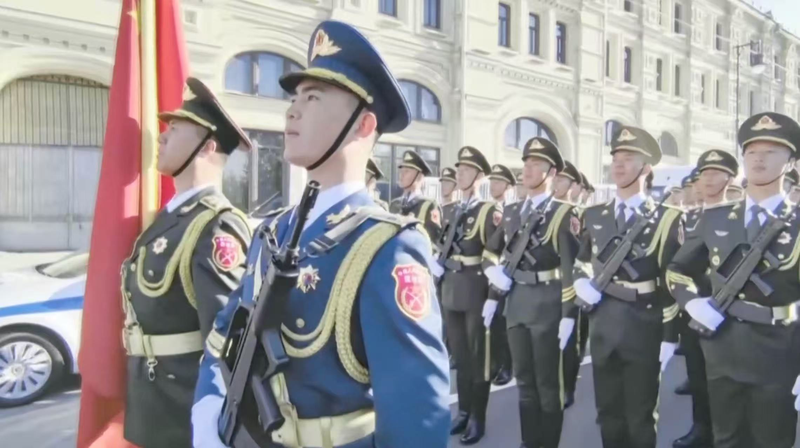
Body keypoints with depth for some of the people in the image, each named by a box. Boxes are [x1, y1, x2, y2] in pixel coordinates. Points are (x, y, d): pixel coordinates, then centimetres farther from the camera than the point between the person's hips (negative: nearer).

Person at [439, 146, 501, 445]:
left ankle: (478, 418, 16)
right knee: (459, 355, 15)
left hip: (476, 292, -6)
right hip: (451, 291, 7)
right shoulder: (451, 212, 12)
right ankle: (464, 411, 28)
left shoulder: (490, 211, -7)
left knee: (478, 356, 4)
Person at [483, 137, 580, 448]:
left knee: (547, 381, 6)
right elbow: (492, 254, 17)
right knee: (524, 379, 15)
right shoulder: (512, 212, 10)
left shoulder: (563, 214, -8)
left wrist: (568, 315, -16)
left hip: (547, 304, -6)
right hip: (516, 303, 6)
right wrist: (494, 295, 8)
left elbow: (572, 268, -13)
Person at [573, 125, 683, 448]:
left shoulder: (666, 219, -5)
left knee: (641, 416, 10)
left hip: (644, 328, -4)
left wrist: (669, 337, -8)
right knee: (608, 411, 15)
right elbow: (581, 263, 17)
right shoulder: (594, 216, 8)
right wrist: (582, 285, -5)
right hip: (603, 325, 4)